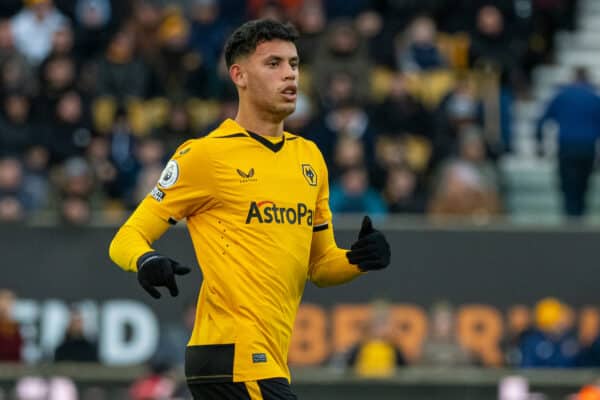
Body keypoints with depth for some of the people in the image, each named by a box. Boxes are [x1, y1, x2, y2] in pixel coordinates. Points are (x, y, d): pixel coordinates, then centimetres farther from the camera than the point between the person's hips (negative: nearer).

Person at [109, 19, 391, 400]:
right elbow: (127, 238, -3)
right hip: (233, 352, -8)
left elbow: (320, 265, 23)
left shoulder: (309, 157, 17)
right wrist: (146, 261, -26)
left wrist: (359, 259, 1)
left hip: (269, 361, 8)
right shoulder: (205, 155, -5)